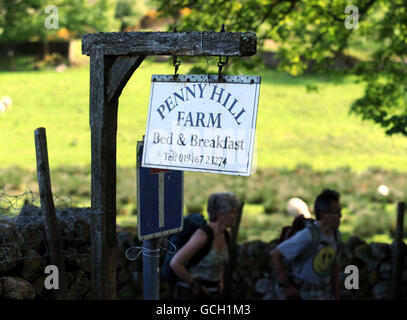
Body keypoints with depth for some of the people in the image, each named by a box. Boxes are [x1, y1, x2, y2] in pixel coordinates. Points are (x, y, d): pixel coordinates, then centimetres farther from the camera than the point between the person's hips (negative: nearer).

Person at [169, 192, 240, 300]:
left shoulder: (225, 235, 4)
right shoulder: (202, 234, -22)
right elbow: (175, 263, -25)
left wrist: (220, 281, 14)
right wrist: (194, 285, -16)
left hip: (213, 294, 8)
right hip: (191, 294, -8)